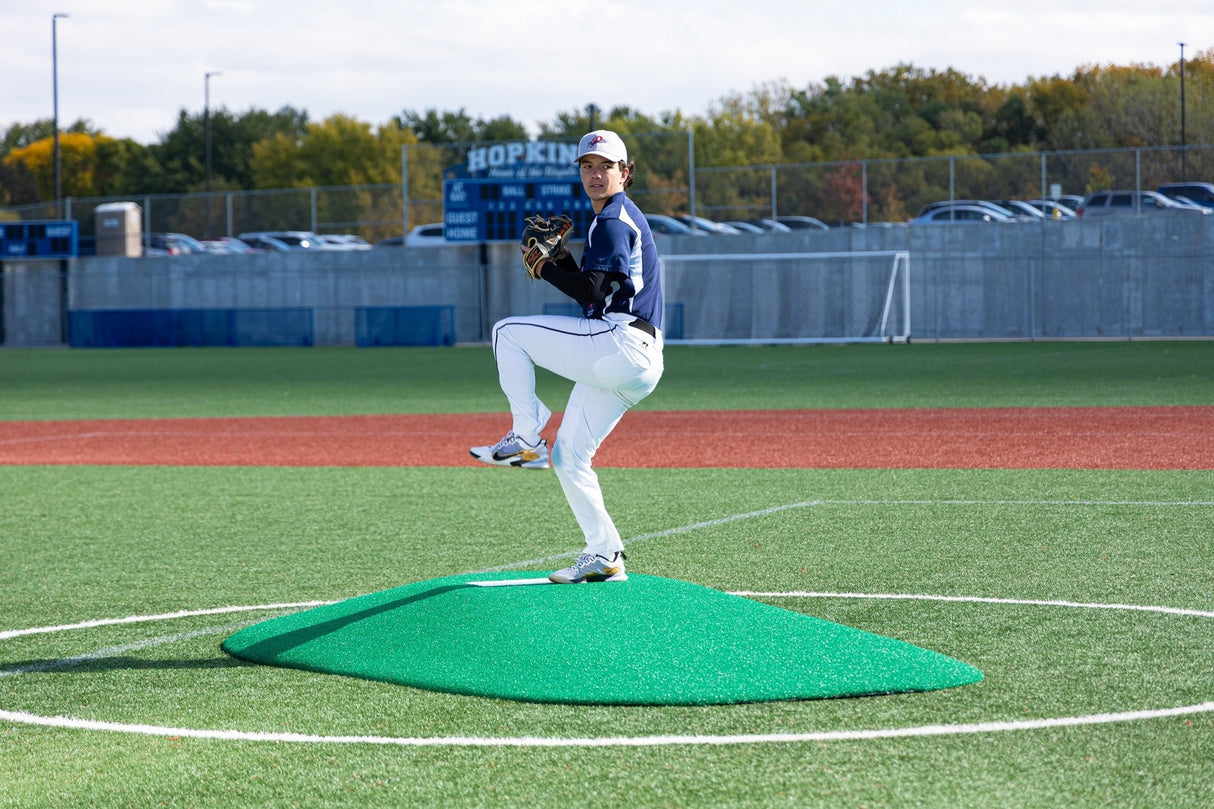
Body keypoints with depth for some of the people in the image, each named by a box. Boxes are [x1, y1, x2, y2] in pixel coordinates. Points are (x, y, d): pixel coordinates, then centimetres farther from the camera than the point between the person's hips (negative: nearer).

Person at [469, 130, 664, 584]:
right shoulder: (621, 218, 26)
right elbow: (596, 293, 25)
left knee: (508, 332, -4)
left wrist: (546, 268, -4)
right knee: (568, 458, 12)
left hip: (616, 345, -10)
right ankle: (604, 558, 11)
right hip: (636, 363, 10)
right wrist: (559, 258, 15)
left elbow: (594, 291, -15)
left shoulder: (614, 219, -6)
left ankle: (527, 439, -7)